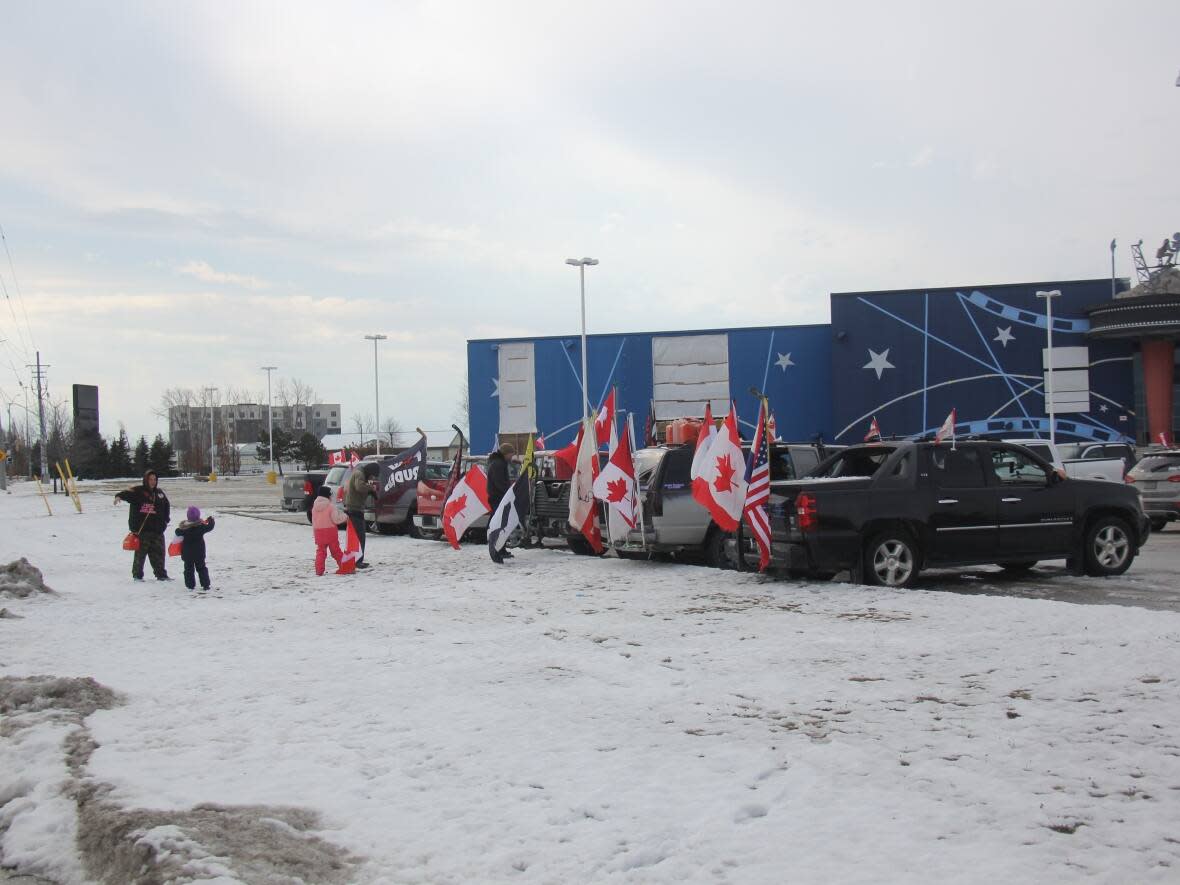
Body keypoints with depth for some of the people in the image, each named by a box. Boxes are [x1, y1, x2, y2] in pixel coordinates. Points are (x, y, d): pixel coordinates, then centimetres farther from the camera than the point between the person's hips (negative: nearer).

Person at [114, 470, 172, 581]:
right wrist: (119, 496, -44)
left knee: (158, 552, 11)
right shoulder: (138, 491, -5)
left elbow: (166, 506, 26)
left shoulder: (159, 493, 13)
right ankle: (137, 575, 11)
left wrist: (165, 520, 19)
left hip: (157, 529, 5)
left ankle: (161, 574, 20)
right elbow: (127, 493, -23)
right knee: (140, 552, 0)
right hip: (141, 528, -5)